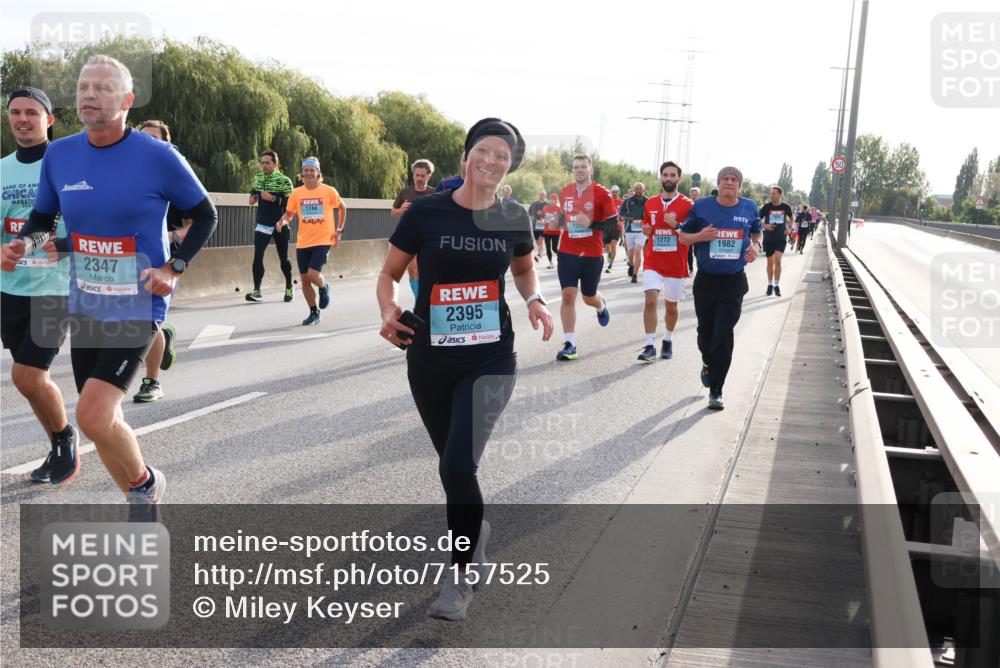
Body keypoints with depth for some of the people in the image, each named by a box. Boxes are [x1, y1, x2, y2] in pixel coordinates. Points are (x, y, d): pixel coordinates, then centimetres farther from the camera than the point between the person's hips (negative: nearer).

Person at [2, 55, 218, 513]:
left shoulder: (158, 157, -11)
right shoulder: (59, 155, 2)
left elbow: (205, 215, 0)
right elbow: (41, 217, 16)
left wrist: (174, 268, -11)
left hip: (138, 307, -5)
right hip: (84, 308, 6)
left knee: (92, 414, -19)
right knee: (103, 421, 12)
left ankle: (145, 482, 11)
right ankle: (144, 509, 34)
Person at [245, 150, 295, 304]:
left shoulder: (284, 180, -10)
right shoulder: (257, 177, 6)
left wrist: (273, 198, -26)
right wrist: (253, 197, 3)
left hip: (280, 226, -3)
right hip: (262, 225, 3)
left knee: (283, 258, 10)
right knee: (257, 256, -11)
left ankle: (289, 288, 30)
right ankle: (256, 291, -12)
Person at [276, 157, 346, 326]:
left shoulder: (329, 191, -4)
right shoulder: (296, 193, 1)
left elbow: (342, 208, 10)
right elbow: (289, 214, 9)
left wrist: (339, 230, 4)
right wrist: (282, 222, -14)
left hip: (323, 241, -3)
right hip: (303, 243, 3)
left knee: (313, 274, -19)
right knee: (304, 279, 4)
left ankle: (324, 288, 17)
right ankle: (314, 312, 22)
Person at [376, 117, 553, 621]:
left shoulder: (514, 219, -1)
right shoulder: (426, 212, -6)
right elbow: (389, 274, 2)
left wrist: (534, 300, -1)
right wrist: (388, 310, -18)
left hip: (490, 360, -1)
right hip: (430, 359, 1)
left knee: (458, 465, -15)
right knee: (453, 462, 14)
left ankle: (463, 575, 7)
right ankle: (475, 529, 46)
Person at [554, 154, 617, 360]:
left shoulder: (601, 193, -7)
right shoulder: (564, 192, 7)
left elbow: (614, 222, -8)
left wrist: (591, 224, -20)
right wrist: (558, 222, 5)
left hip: (592, 254, -2)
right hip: (567, 252, 2)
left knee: (589, 297, 13)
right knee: (568, 294, -9)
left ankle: (601, 306, 53)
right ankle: (570, 345, -5)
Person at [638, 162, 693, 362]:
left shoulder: (687, 205, -3)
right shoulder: (650, 204, 8)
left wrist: (677, 225, -19)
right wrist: (645, 229, -1)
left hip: (676, 265, -1)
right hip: (653, 263, 1)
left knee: (671, 306, 11)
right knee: (650, 300, -15)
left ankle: (668, 341, 33)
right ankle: (650, 345, -11)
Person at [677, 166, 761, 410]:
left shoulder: (749, 208, 2)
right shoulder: (702, 206, -4)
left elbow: (756, 232, 20)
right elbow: (682, 236, 4)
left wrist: (756, 245, -2)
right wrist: (699, 236, -17)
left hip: (734, 281, 0)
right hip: (706, 280, 0)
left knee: (724, 335, -9)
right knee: (705, 331, 12)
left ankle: (716, 391, -1)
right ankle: (708, 363, 48)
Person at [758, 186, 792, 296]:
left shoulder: (786, 207, -1)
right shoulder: (766, 207, -5)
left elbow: (790, 217, 19)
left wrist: (789, 228, 5)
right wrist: (765, 225, -17)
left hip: (781, 238, -1)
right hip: (768, 238, 1)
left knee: (777, 260, -15)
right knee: (770, 263, 9)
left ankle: (777, 285, -4)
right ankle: (770, 285, 26)